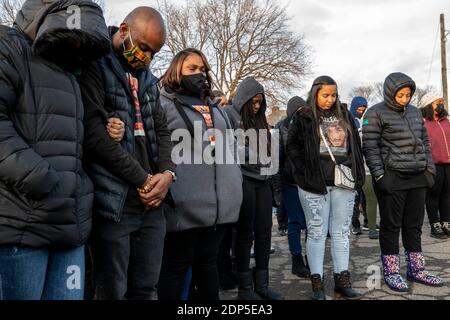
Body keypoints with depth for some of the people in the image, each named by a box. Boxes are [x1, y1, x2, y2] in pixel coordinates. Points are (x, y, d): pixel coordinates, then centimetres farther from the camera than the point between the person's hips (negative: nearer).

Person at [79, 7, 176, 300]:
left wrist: (167, 172, -3)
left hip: (151, 202, 6)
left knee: (146, 289, 12)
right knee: (113, 292, 3)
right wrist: (143, 179, -11)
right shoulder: (95, 66, -5)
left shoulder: (147, 78, 17)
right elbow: (95, 133, -15)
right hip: (114, 202, -6)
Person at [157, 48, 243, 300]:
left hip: (221, 201, 7)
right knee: (177, 265, 4)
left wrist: (235, 181, 16)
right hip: (186, 203, -6)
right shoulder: (165, 104, -1)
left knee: (208, 260, 18)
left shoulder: (214, 107, 21)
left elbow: (230, 144, 23)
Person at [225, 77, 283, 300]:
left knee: (264, 231, 6)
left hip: (262, 181, 7)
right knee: (245, 232, -1)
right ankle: (245, 287, 10)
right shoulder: (230, 115, -3)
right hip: (243, 179, -6)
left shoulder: (260, 118, 19)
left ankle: (262, 285, 17)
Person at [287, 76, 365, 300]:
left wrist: (358, 174, 8)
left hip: (344, 182, 4)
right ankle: (317, 283, 9)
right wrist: (306, 174, -9)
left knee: (341, 232, 9)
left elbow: (355, 145, 15)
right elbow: (292, 147, -2)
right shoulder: (303, 117, 0)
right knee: (317, 232, 2)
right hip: (315, 183, -4)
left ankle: (342, 280, 18)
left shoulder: (344, 116, 14)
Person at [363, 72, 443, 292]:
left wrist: (430, 169, 13)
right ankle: (391, 272, 13)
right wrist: (379, 176, -14)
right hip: (392, 179, -6)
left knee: (414, 225, 11)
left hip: (418, 178, 6)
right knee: (391, 226, 2)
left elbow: (424, 142, 20)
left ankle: (416, 270, 23)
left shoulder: (414, 112, 16)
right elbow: (370, 147, -9)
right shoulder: (376, 113, -4)